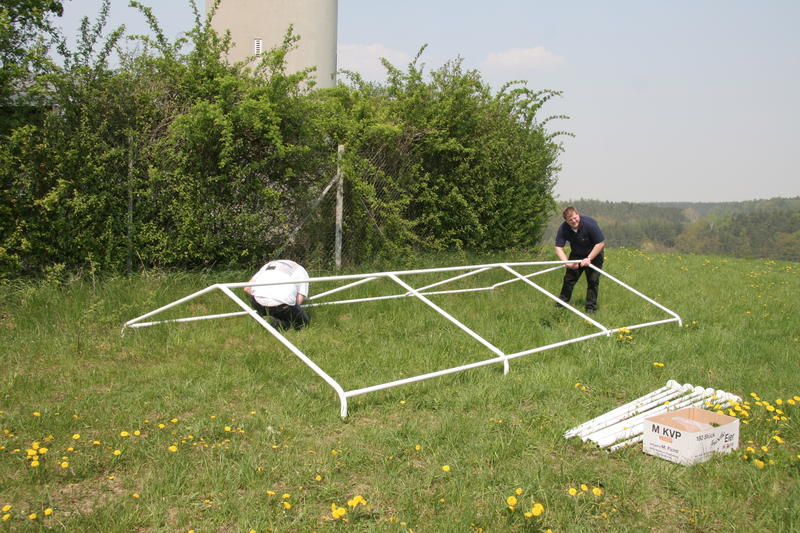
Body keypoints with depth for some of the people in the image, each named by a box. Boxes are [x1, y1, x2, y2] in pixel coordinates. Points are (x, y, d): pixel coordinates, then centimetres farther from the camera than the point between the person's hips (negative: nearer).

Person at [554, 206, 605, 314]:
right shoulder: (563, 228, -22)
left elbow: (601, 243, -25)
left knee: (593, 280, -7)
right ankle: (561, 303, 11)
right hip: (576, 254, 3)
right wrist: (567, 263, -35)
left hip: (594, 254, -3)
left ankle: (591, 307, 3)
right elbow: (558, 248, -21)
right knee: (569, 278, 0)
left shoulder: (590, 224, -31)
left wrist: (588, 259, -27)